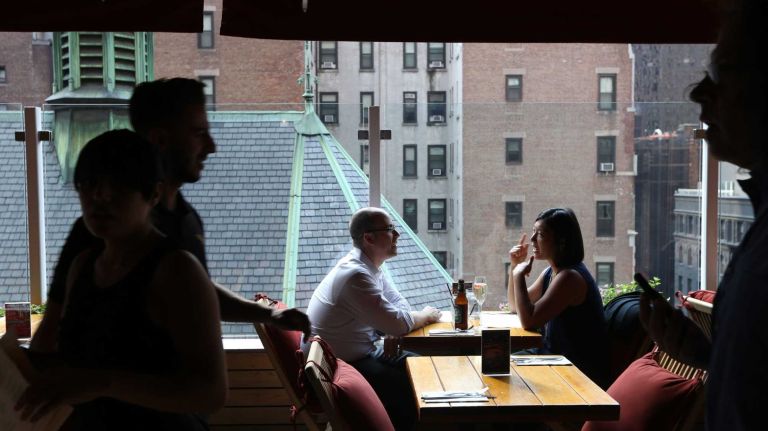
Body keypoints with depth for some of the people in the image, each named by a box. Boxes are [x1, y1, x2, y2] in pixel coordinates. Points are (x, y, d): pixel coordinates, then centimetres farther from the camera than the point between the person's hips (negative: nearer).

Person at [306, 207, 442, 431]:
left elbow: (400, 304, 9)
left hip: (363, 353, 10)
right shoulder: (355, 274, -27)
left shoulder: (369, 267, 5)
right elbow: (399, 323, -25)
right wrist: (427, 315, -5)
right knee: (411, 393, -14)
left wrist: (393, 334, -12)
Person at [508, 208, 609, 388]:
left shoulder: (569, 277, -22)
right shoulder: (551, 272, 7)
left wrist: (519, 275, -18)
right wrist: (514, 267, 3)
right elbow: (516, 306, 16)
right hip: (555, 354, 8)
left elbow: (529, 321, -27)